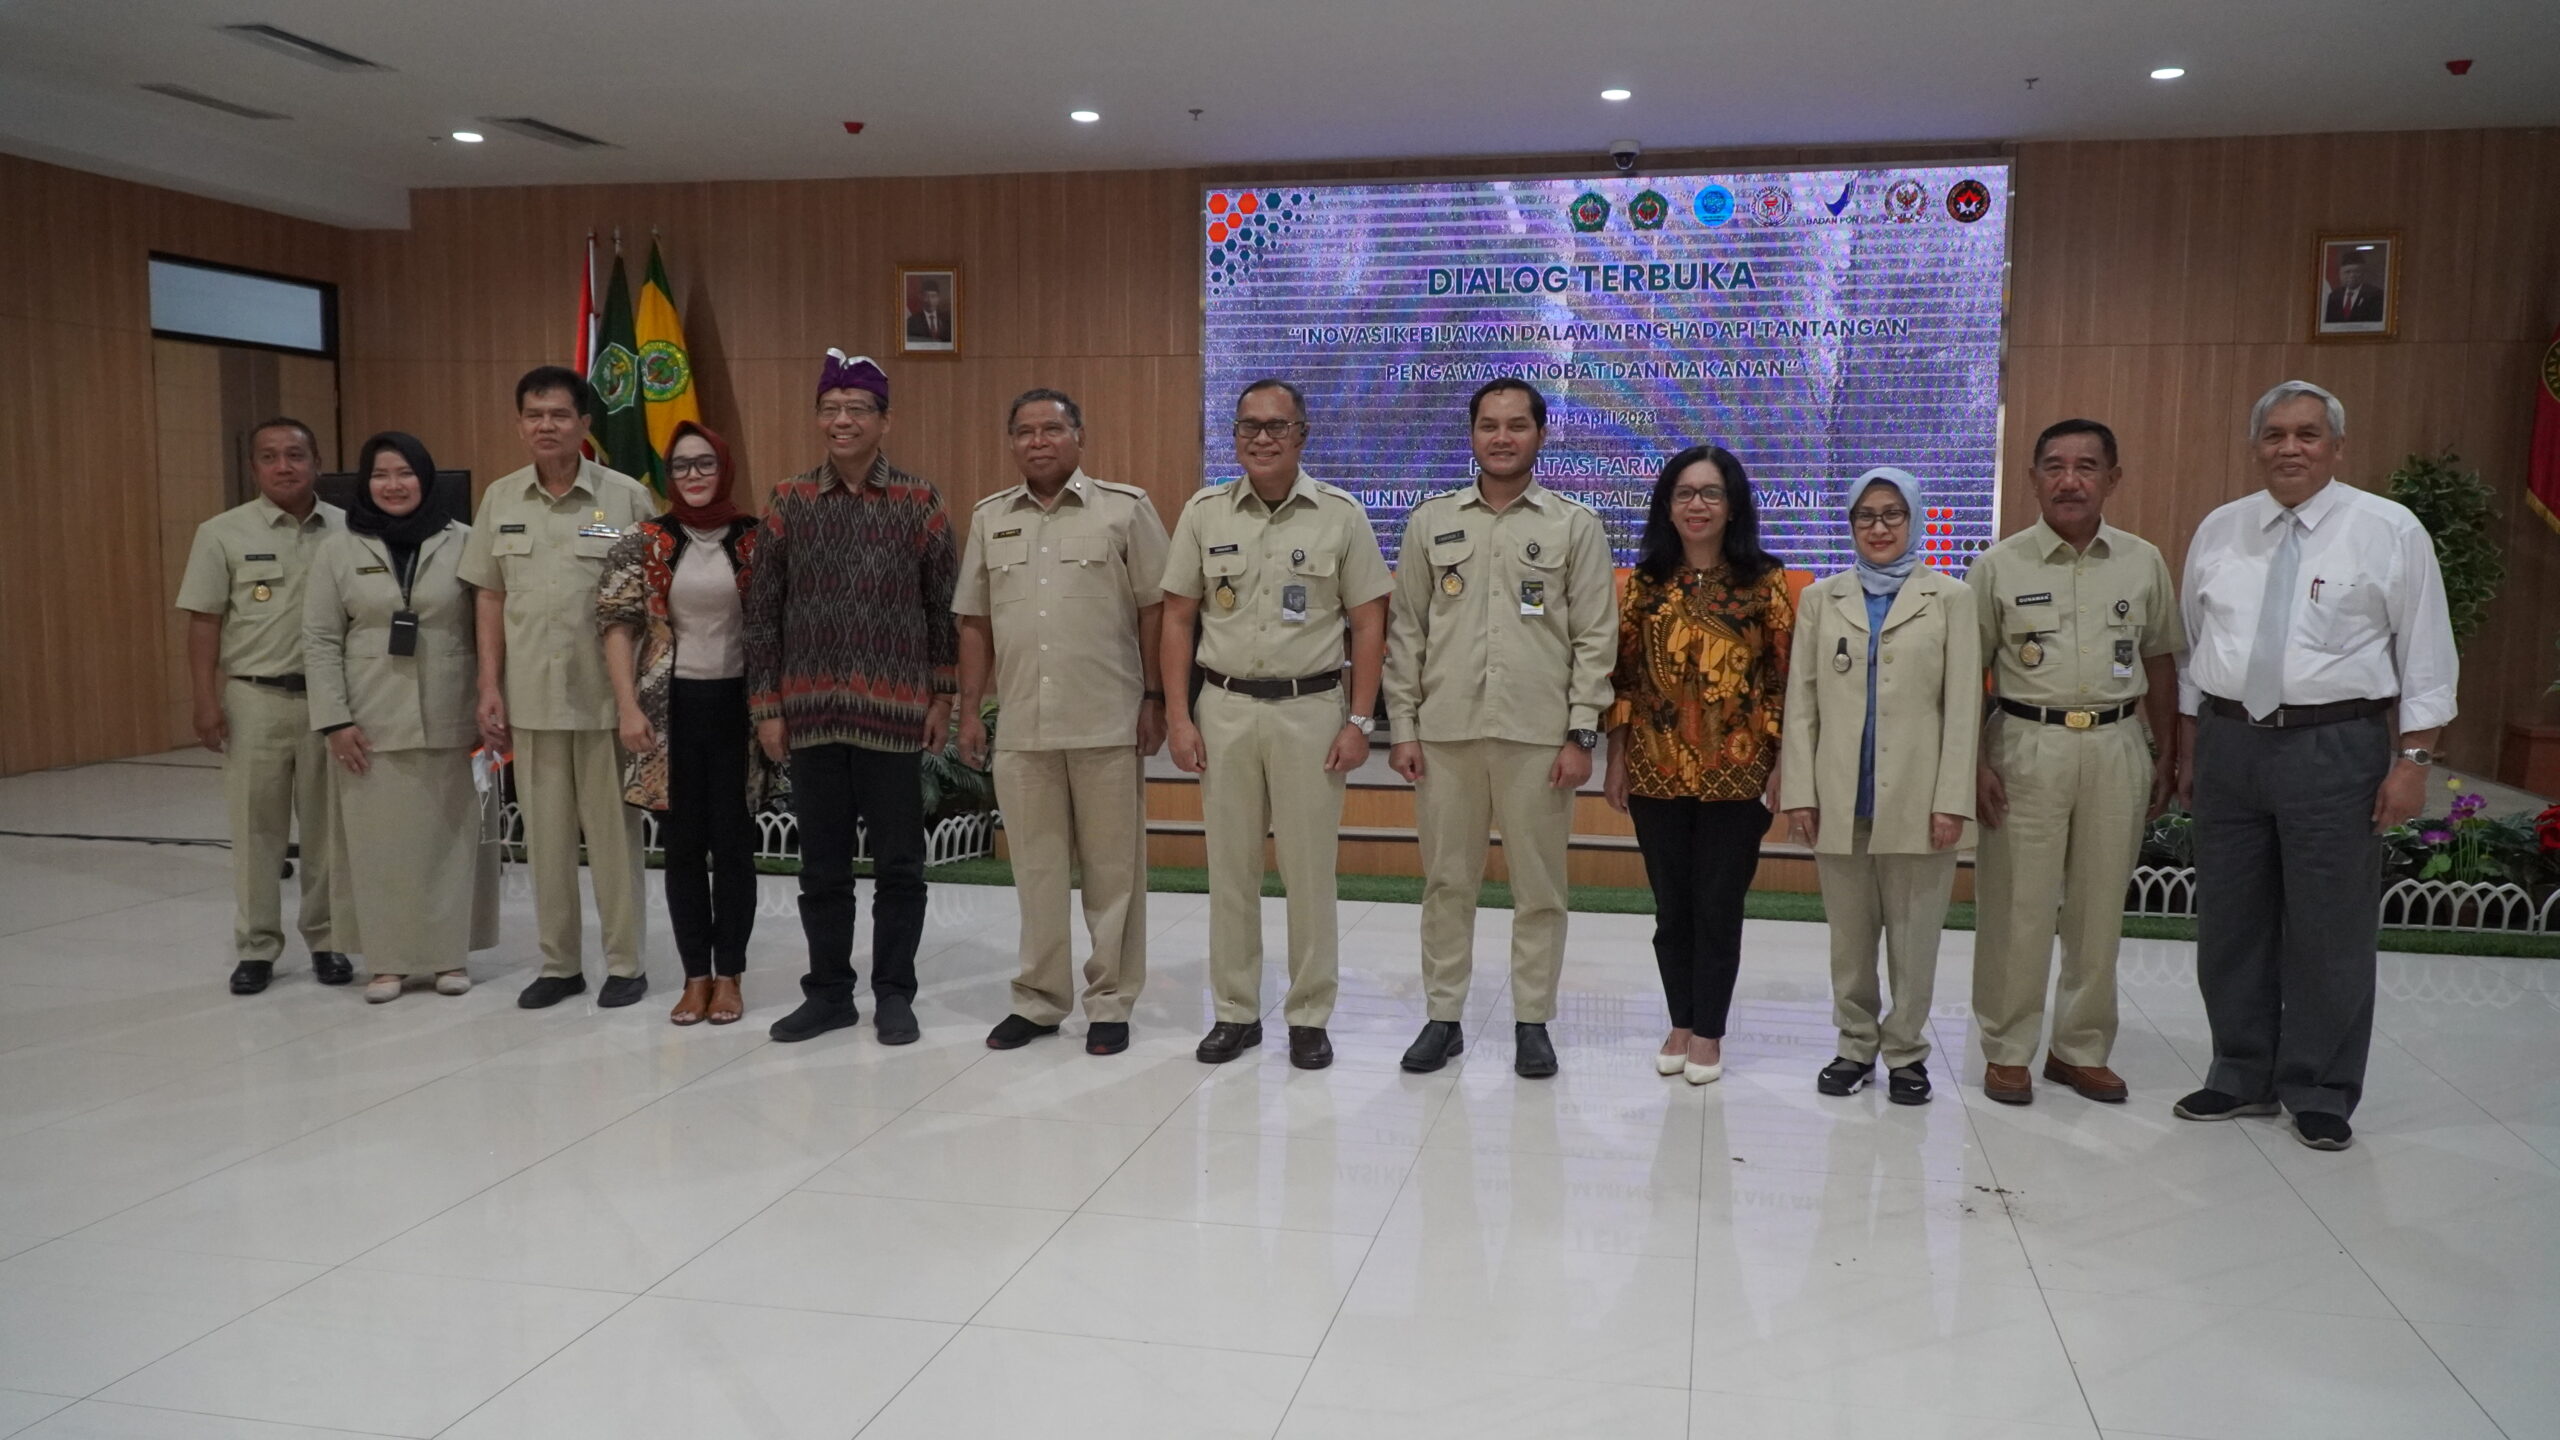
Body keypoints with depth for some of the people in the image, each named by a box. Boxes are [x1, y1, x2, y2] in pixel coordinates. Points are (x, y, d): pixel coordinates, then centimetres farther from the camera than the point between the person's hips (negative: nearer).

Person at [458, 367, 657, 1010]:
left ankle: (624, 963, 16)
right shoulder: (500, 499, 7)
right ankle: (558, 963, 22)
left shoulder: (628, 497, -4)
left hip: (605, 695, -3)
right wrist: (489, 688, 5)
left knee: (613, 831, 4)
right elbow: (491, 600, 11)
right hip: (530, 696, 4)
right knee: (545, 834, 10)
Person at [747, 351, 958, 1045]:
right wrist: (765, 705, 1)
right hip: (812, 715, 2)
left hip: (895, 713, -2)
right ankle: (829, 992, 23)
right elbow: (763, 611, 5)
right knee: (822, 865, 10)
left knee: (899, 864, 6)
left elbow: (945, 606, 3)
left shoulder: (920, 503, 1)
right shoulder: (788, 502, 5)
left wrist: (943, 695, -1)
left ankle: (894, 993, 19)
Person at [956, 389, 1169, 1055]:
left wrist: (1156, 700, -5)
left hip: (1108, 725, -3)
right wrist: (969, 709, 9)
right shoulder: (989, 518, 11)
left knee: (1112, 870, 5)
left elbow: (1154, 611, -1)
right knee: (1036, 869, 11)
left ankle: (1110, 1003, 16)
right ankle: (1038, 999, 23)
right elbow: (975, 622, 13)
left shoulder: (1126, 508, -1)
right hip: (1021, 727, 3)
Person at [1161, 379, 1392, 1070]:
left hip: (1311, 709, -2)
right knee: (1230, 867, 8)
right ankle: (1236, 1012, 21)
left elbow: (1368, 623, 0)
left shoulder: (1340, 514, -2)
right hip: (1224, 707, 2)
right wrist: (1178, 718, -1)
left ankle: (1310, 1017, 16)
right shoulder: (1204, 512, 3)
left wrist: (1360, 721, -6)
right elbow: (1178, 619, 5)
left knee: (1311, 869, 4)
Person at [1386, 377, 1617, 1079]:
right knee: (1447, 882, 8)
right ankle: (1442, 1017, 20)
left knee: (1539, 888, 6)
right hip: (1446, 731, 2)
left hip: (1539, 735, -1)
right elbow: (1406, 632, 8)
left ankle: (1533, 1022, 18)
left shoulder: (1576, 524, 3)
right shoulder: (1431, 521, 8)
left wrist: (1580, 735, -6)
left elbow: (1595, 638, 0)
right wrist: (1403, 727, 2)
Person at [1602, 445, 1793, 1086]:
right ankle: (1681, 1023, 25)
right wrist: (1616, 760, 3)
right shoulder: (1645, 582, 4)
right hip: (1657, 770, 2)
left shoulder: (1764, 582, -1)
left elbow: (1783, 678, -1)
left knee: (1719, 906, 5)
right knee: (1671, 905, 11)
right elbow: (1623, 674, 6)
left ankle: (1708, 1032, 18)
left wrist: (1779, 767, -5)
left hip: (1736, 773, -2)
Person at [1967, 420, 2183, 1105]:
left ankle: (2081, 1050, 23)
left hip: (2117, 747, 3)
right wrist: (1975, 765, -8)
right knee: (2016, 907, 0)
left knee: (2099, 908, 9)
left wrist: (2168, 756, 12)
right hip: (2027, 745, -3)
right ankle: (2007, 1051, 14)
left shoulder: (2143, 562, 7)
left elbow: (2160, 660, 14)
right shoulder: (1999, 566, -1)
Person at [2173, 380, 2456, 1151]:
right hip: (2228, 741, 4)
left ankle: (2320, 1094, 20)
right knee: (2230, 925, 12)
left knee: (2330, 932, 4)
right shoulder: (2219, 531, 7)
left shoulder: (2389, 531, -4)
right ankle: (2242, 1077, 28)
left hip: (2334, 748, -4)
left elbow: (2426, 656, -3)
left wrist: (2413, 761, -8)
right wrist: (2189, 753, 12)